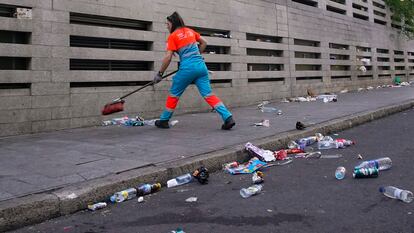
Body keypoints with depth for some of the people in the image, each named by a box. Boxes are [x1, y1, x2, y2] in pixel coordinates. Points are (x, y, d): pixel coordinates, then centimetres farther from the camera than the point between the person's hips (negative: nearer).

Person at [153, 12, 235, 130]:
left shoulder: (173, 36, -1)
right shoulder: (190, 31, 16)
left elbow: (168, 57, -7)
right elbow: (204, 43, 25)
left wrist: (159, 73, 0)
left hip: (187, 68, -5)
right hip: (201, 65, 5)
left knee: (174, 94, 11)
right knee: (208, 94, 2)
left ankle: (164, 120, 21)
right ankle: (228, 117, -10)